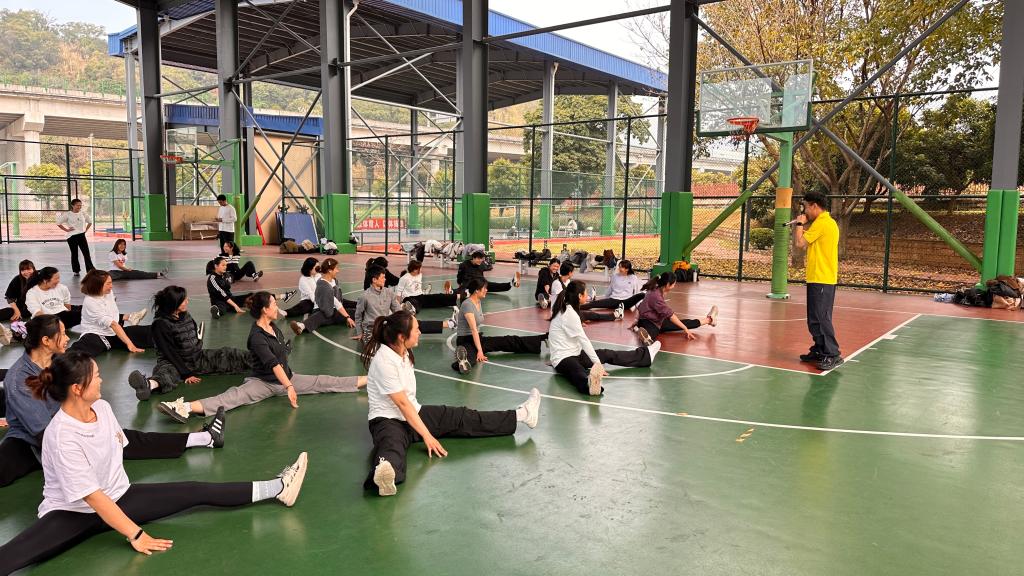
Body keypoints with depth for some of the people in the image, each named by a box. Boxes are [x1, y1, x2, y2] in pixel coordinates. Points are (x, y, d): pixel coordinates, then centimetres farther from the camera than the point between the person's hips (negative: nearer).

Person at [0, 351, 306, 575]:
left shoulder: (102, 407, -6)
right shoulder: (61, 435, -27)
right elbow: (92, 497, -27)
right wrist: (135, 534, -29)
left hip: (117, 496, 5)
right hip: (72, 513, -5)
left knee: (199, 492, -4)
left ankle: (278, 488, 0)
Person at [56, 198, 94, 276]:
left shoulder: (83, 214, 4)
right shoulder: (67, 214, -5)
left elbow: (90, 222, 19)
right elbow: (59, 223, -2)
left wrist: (86, 230, 8)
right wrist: (66, 230, -7)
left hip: (81, 235, 2)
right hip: (72, 236, -2)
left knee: (86, 253, -5)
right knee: (74, 254, 7)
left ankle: (90, 270, -5)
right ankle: (76, 270, 18)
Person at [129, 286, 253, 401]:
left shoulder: (186, 315, 6)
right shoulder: (161, 324, -15)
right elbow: (170, 353, -18)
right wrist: (186, 374, -21)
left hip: (196, 358, 8)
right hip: (175, 362, -8)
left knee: (226, 355, -2)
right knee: (166, 371, -41)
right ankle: (150, 384, -75)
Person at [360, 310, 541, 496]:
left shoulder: (402, 351, 3)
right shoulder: (385, 360, -23)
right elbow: (402, 403, -23)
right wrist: (427, 436, -23)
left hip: (413, 413, 8)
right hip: (388, 420, -8)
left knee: (463, 418, 0)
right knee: (392, 445, -42)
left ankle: (521, 415, 1)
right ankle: (383, 473, -75)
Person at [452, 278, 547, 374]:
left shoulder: (478, 302, 9)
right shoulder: (467, 304, -20)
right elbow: (473, 329, -27)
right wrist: (480, 351, -31)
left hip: (477, 337, 9)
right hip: (465, 340, -9)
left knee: (509, 341, 4)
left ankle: (543, 338, 4)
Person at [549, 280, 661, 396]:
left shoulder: (564, 308, 9)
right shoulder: (569, 313, -20)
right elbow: (583, 340, -20)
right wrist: (598, 363, -17)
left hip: (573, 353, 9)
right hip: (563, 359, -9)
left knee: (607, 354, 14)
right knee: (580, 375, -42)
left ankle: (645, 355, 25)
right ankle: (590, 383, -73)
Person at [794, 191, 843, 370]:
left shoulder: (821, 223, -14)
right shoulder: (829, 222, 17)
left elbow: (800, 243, -17)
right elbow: (810, 244, 21)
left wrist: (799, 224, -3)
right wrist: (803, 226, 12)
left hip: (821, 279, -10)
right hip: (823, 278, 10)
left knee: (820, 318, -9)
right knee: (815, 319, 15)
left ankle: (833, 355, -8)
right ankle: (819, 351, 22)